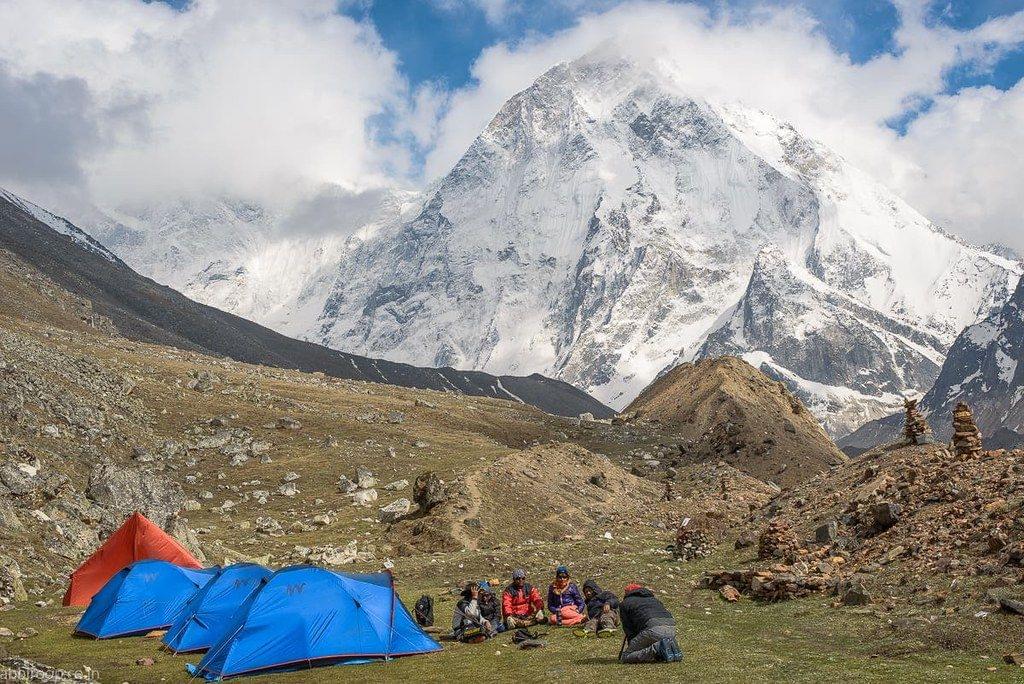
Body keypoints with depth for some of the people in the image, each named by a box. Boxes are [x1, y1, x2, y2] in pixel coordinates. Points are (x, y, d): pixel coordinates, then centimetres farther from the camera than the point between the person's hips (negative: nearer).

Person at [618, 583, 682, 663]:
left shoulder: (625, 603, 22)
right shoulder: (653, 598, 38)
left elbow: (629, 631, 15)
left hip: (652, 629, -6)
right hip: (671, 628, 6)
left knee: (625, 657, 0)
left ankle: (657, 648, -17)